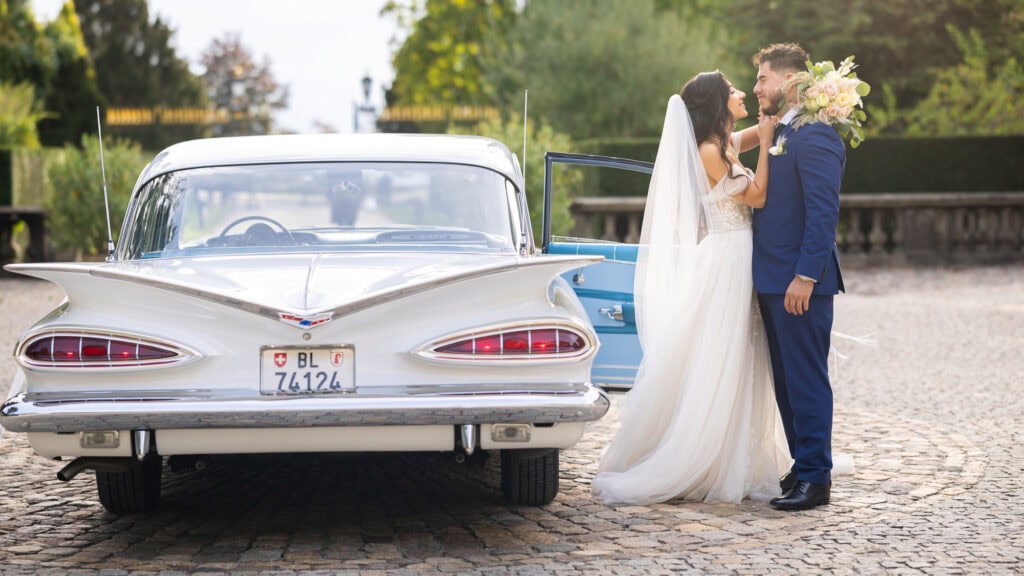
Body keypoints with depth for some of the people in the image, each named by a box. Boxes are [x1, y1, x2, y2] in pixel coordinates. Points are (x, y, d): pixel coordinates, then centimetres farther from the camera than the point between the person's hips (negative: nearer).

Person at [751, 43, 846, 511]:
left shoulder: (814, 137, -14)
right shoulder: (779, 135, 16)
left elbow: (823, 212, -20)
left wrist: (804, 276, -23)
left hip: (801, 283, -10)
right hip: (774, 281, 10)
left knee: (806, 381, -5)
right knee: (787, 382, 14)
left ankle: (815, 479, 0)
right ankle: (803, 467, 22)